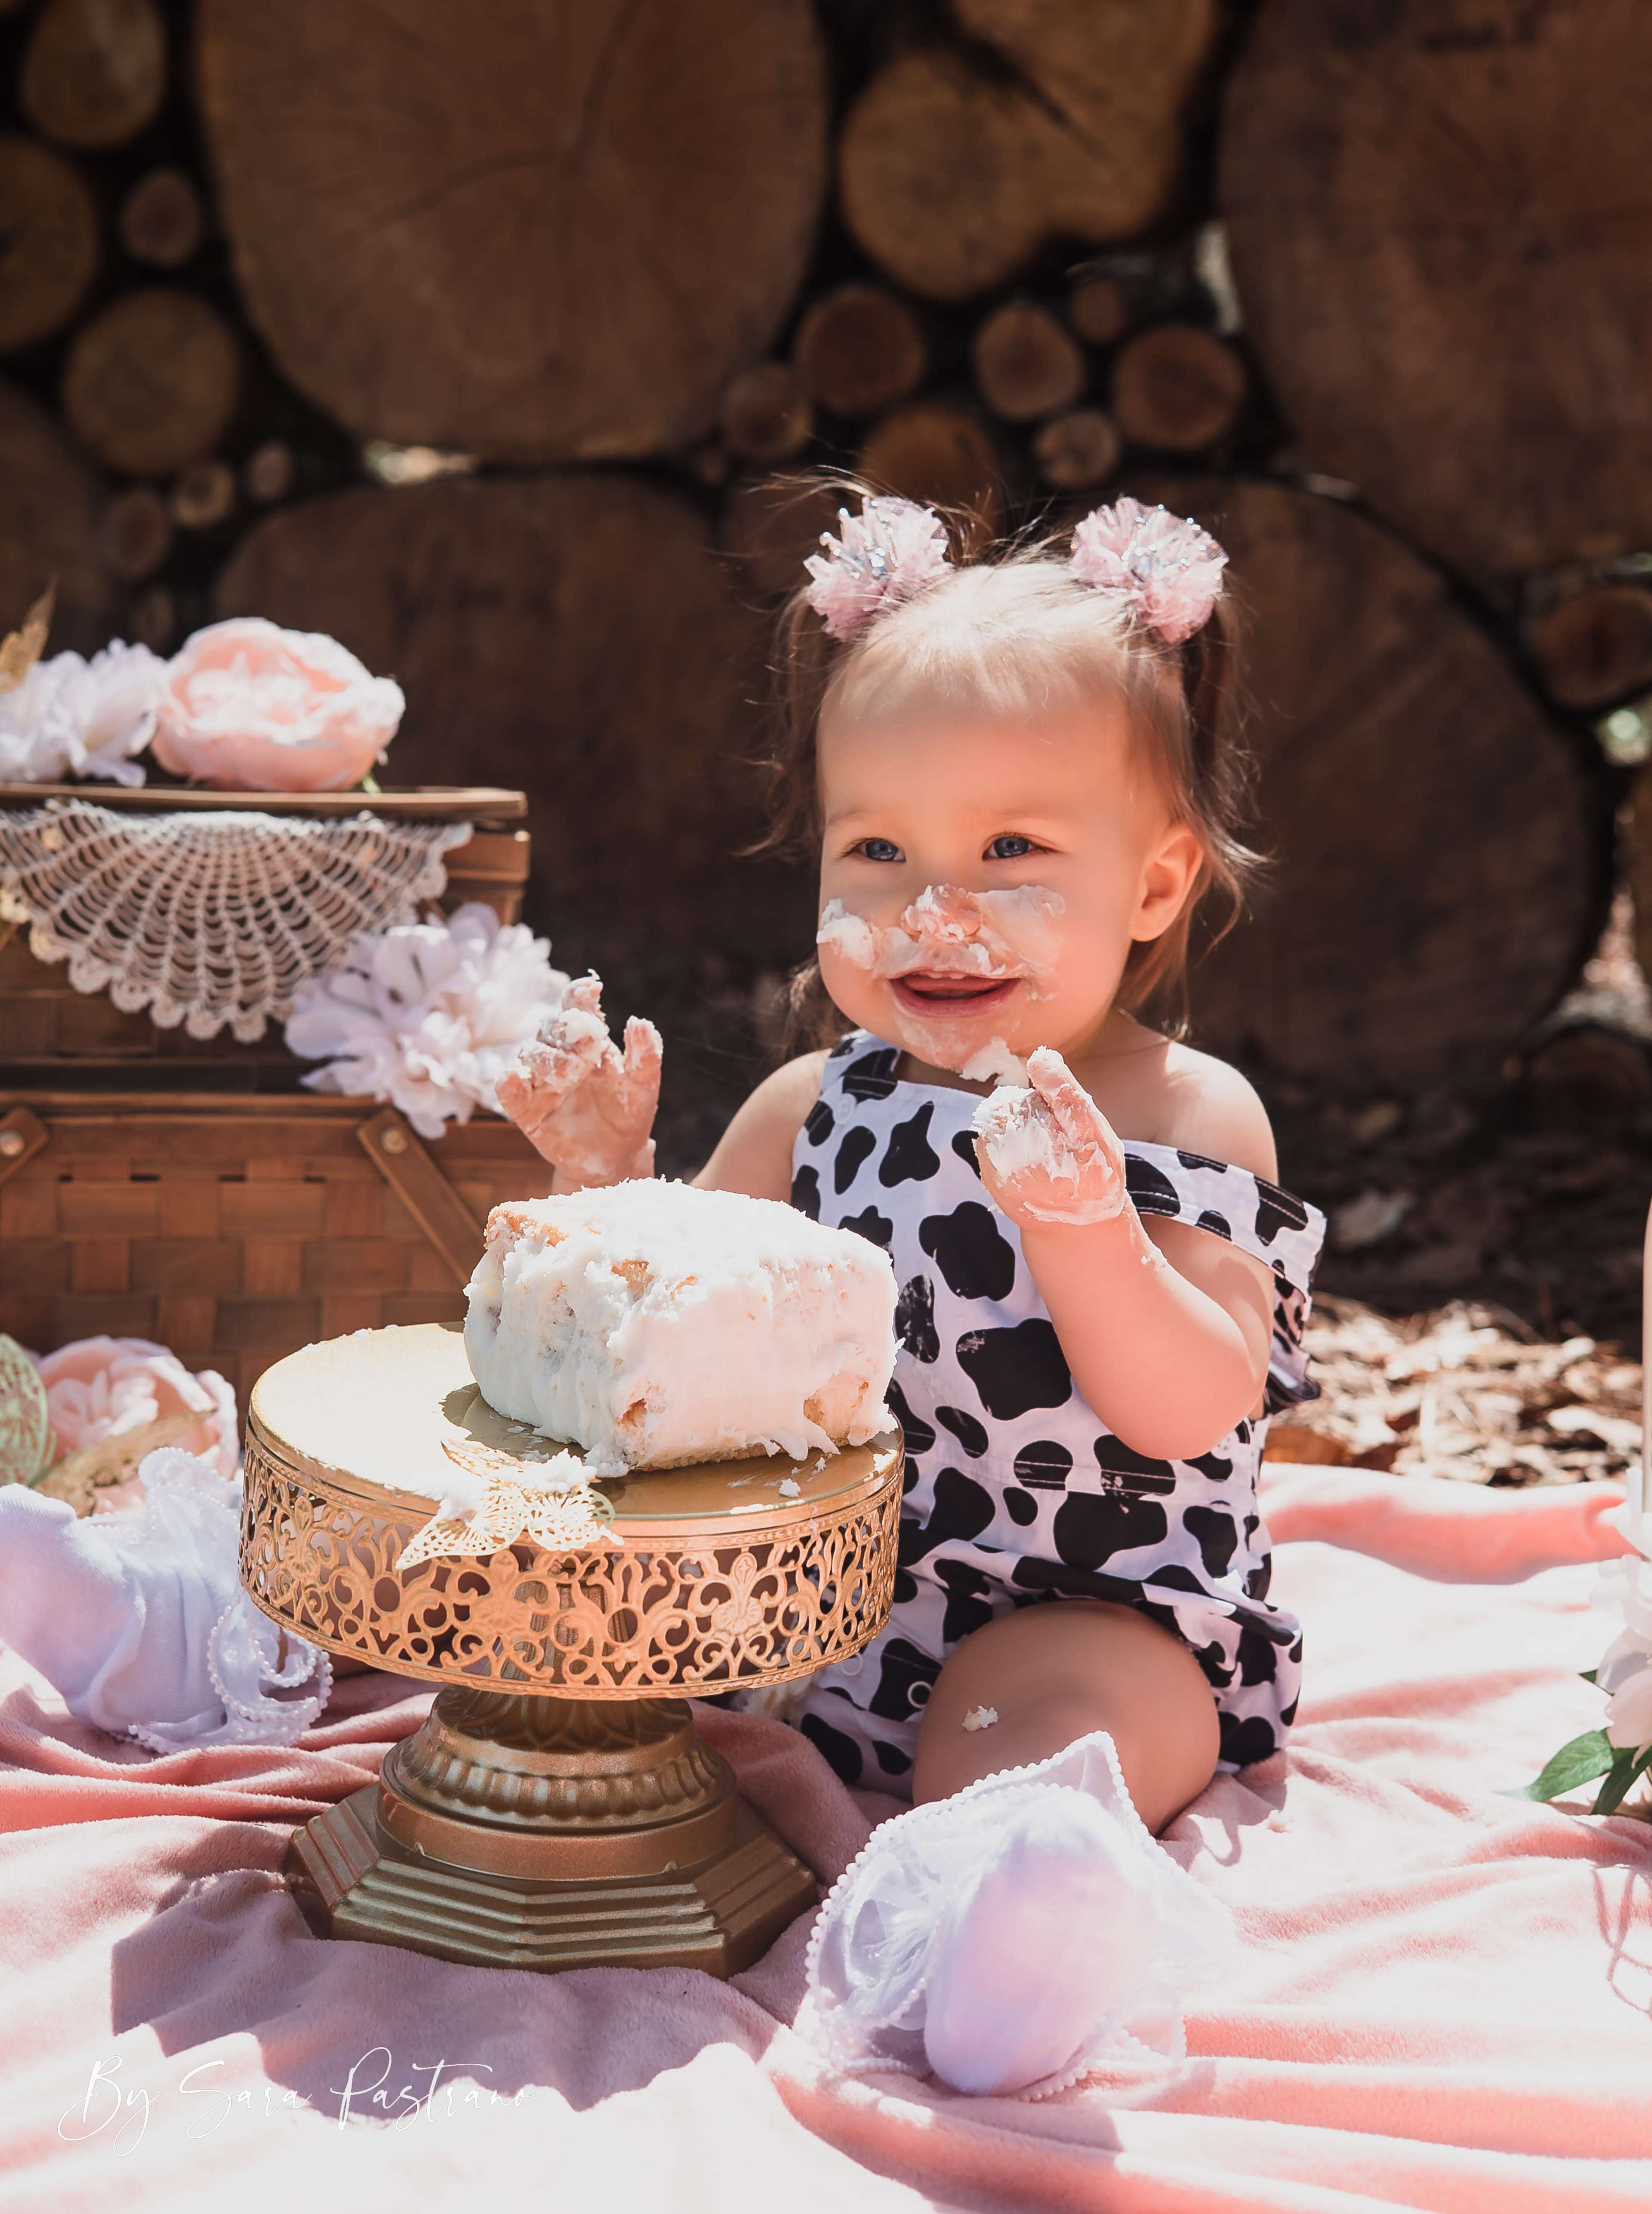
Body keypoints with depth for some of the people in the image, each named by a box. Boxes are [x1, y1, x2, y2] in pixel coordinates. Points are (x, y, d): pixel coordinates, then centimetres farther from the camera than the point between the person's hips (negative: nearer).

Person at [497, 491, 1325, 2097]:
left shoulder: (1191, 1120, -5)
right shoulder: (815, 1111, 6)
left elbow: (1193, 1412, -16)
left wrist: (1082, 1224, -33)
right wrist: (606, 1180, -8)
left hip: (1090, 1611, -6)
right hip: (814, 1586, 7)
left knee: (1025, 1723, -37)